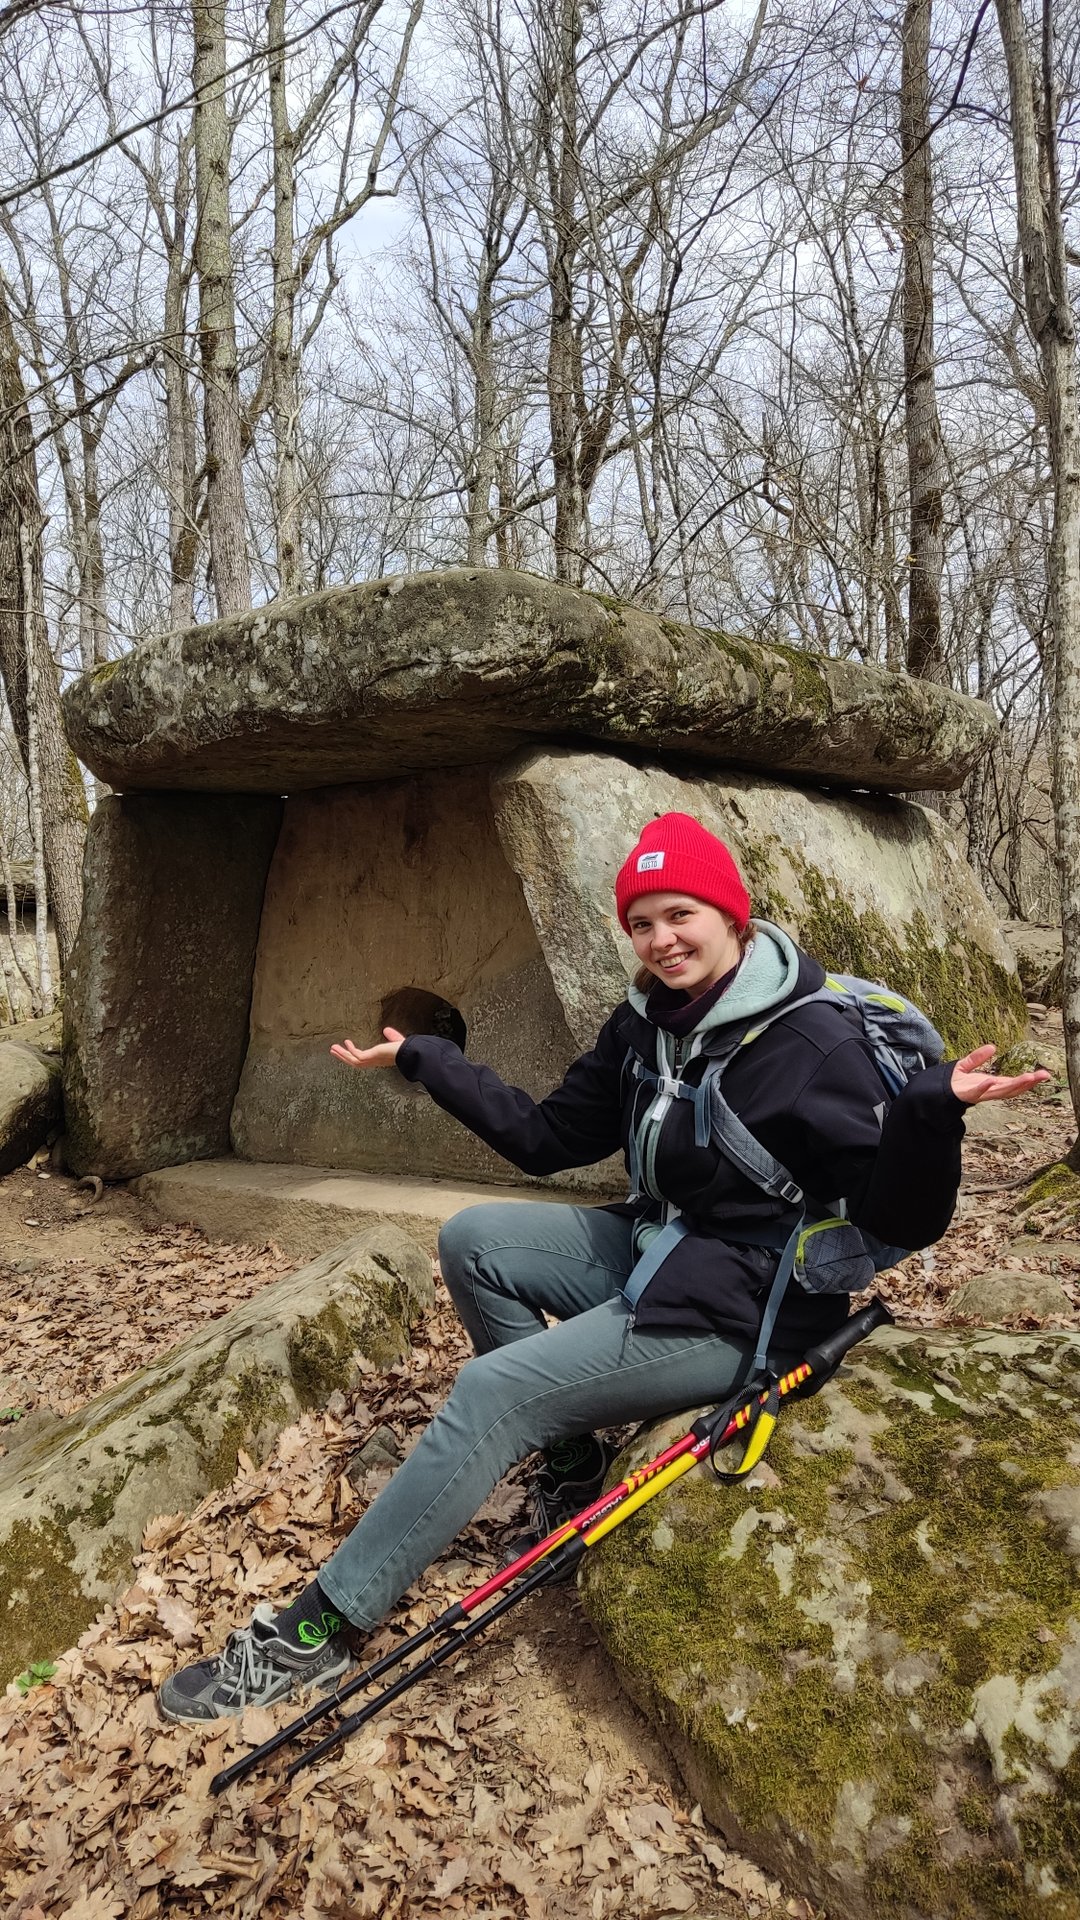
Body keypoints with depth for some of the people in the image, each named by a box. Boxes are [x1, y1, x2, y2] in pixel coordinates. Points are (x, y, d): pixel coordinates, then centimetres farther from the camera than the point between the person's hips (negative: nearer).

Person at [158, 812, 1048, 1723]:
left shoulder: (814, 1042, -19)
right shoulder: (647, 1024, 3)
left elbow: (900, 1221, -21)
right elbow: (546, 1139, 10)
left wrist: (932, 1109, -41)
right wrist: (424, 1060, 8)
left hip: (737, 1307, -8)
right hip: (653, 1250, 8)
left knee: (492, 1392, -17)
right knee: (473, 1239, -2)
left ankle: (320, 1630, -5)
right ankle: (572, 1462, 4)